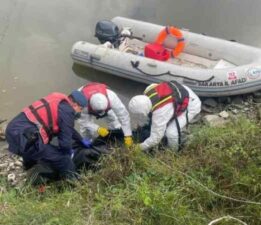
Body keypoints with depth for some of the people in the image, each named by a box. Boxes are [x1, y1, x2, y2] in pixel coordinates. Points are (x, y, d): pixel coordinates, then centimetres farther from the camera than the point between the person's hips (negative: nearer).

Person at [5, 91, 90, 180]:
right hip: (23, 137, -11)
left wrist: (81, 140, 47)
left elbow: (67, 128, 37)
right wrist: (68, 151, 16)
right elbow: (65, 142, -7)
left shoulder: (58, 101, 21)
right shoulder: (67, 110, -7)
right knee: (64, 161, -8)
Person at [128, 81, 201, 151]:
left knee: (171, 132, -15)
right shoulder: (148, 91, -18)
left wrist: (141, 147, -8)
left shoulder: (160, 112, -36)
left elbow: (156, 138, -25)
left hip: (191, 105, -9)